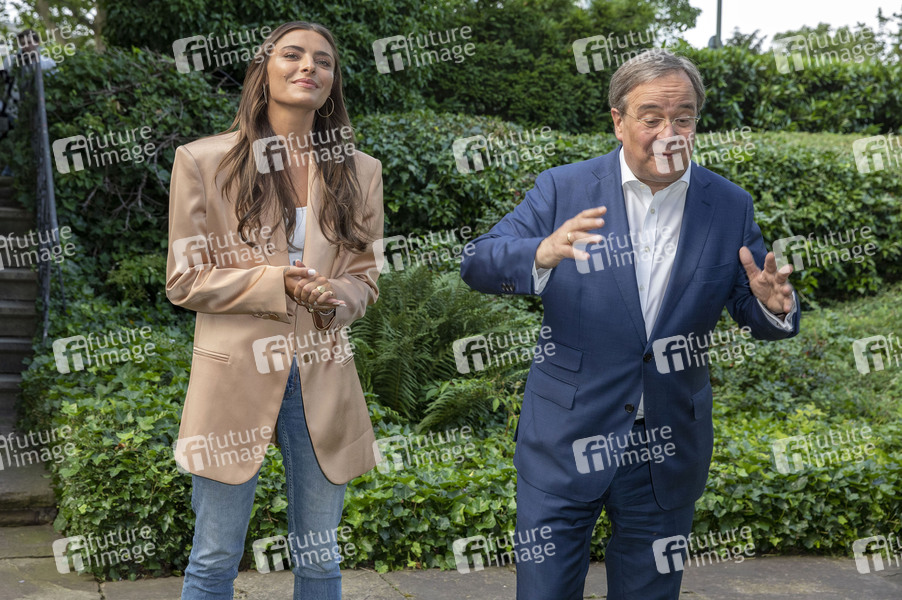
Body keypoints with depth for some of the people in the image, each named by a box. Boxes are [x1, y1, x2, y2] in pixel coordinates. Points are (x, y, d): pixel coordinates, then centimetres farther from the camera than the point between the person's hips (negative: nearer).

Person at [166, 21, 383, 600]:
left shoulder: (360, 171, 7)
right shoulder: (202, 161, -2)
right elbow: (184, 280, -2)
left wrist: (339, 298, -12)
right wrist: (277, 284, -16)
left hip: (323, 380, 3)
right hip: (236, 377, -2)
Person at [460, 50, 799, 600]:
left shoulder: (731, 206, 0)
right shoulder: (564, 189, -6)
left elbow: (753, 311, 5)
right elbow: (477, 263, -13)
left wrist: (774, 306, -20)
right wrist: (542, 254, -34)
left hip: (669, 450, 2)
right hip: (568, 440, -2)